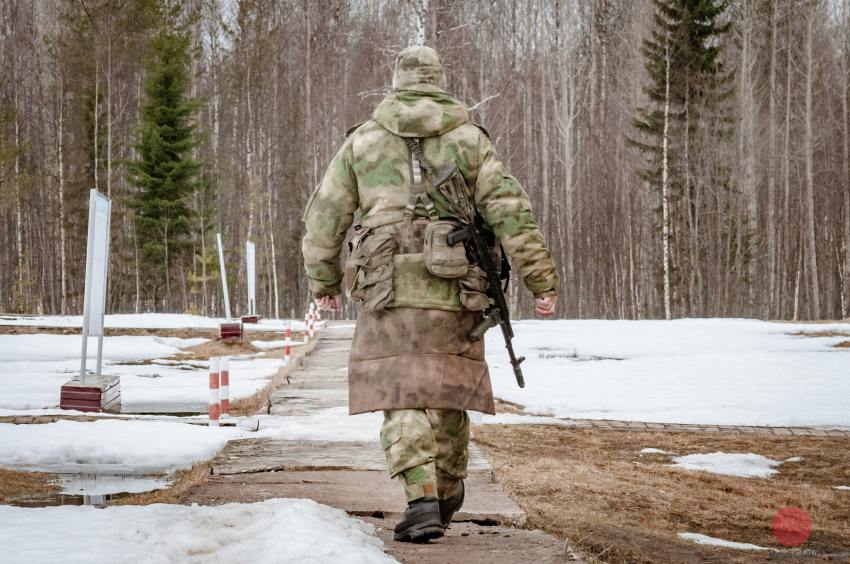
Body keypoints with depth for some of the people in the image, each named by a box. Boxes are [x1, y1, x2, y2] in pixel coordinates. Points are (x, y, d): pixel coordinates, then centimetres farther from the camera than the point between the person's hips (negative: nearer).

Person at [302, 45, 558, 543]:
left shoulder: (363, 140, 8)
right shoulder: (470, 139, 6)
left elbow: (325, 217, 10)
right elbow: (511, 212, -3)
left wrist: (323, 281, 23)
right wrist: (544, 281, -2)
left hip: (387, 291, -1)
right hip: (453, 291, 1)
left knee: (402, 399, -2)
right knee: (447, 392, 17)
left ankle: (423, 501, -19)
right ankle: (448, 495, 30)